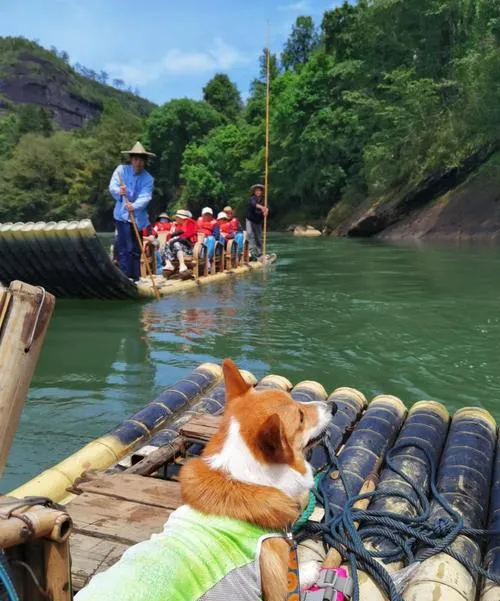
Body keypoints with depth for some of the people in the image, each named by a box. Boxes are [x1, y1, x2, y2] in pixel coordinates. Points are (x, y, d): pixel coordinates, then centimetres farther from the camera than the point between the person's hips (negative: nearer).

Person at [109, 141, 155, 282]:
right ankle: (126, 277, -9)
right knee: (126, 249, -12)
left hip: (138, 217, 3)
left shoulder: (148, 179, -1)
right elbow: (112, 187, -8)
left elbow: (145, 197, -14)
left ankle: (135, 278, 20)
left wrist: (134, 206, -33)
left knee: (136, 250, 10)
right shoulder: (121, 169, -2)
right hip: (122, 215, -3)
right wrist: (119, 191, -31)